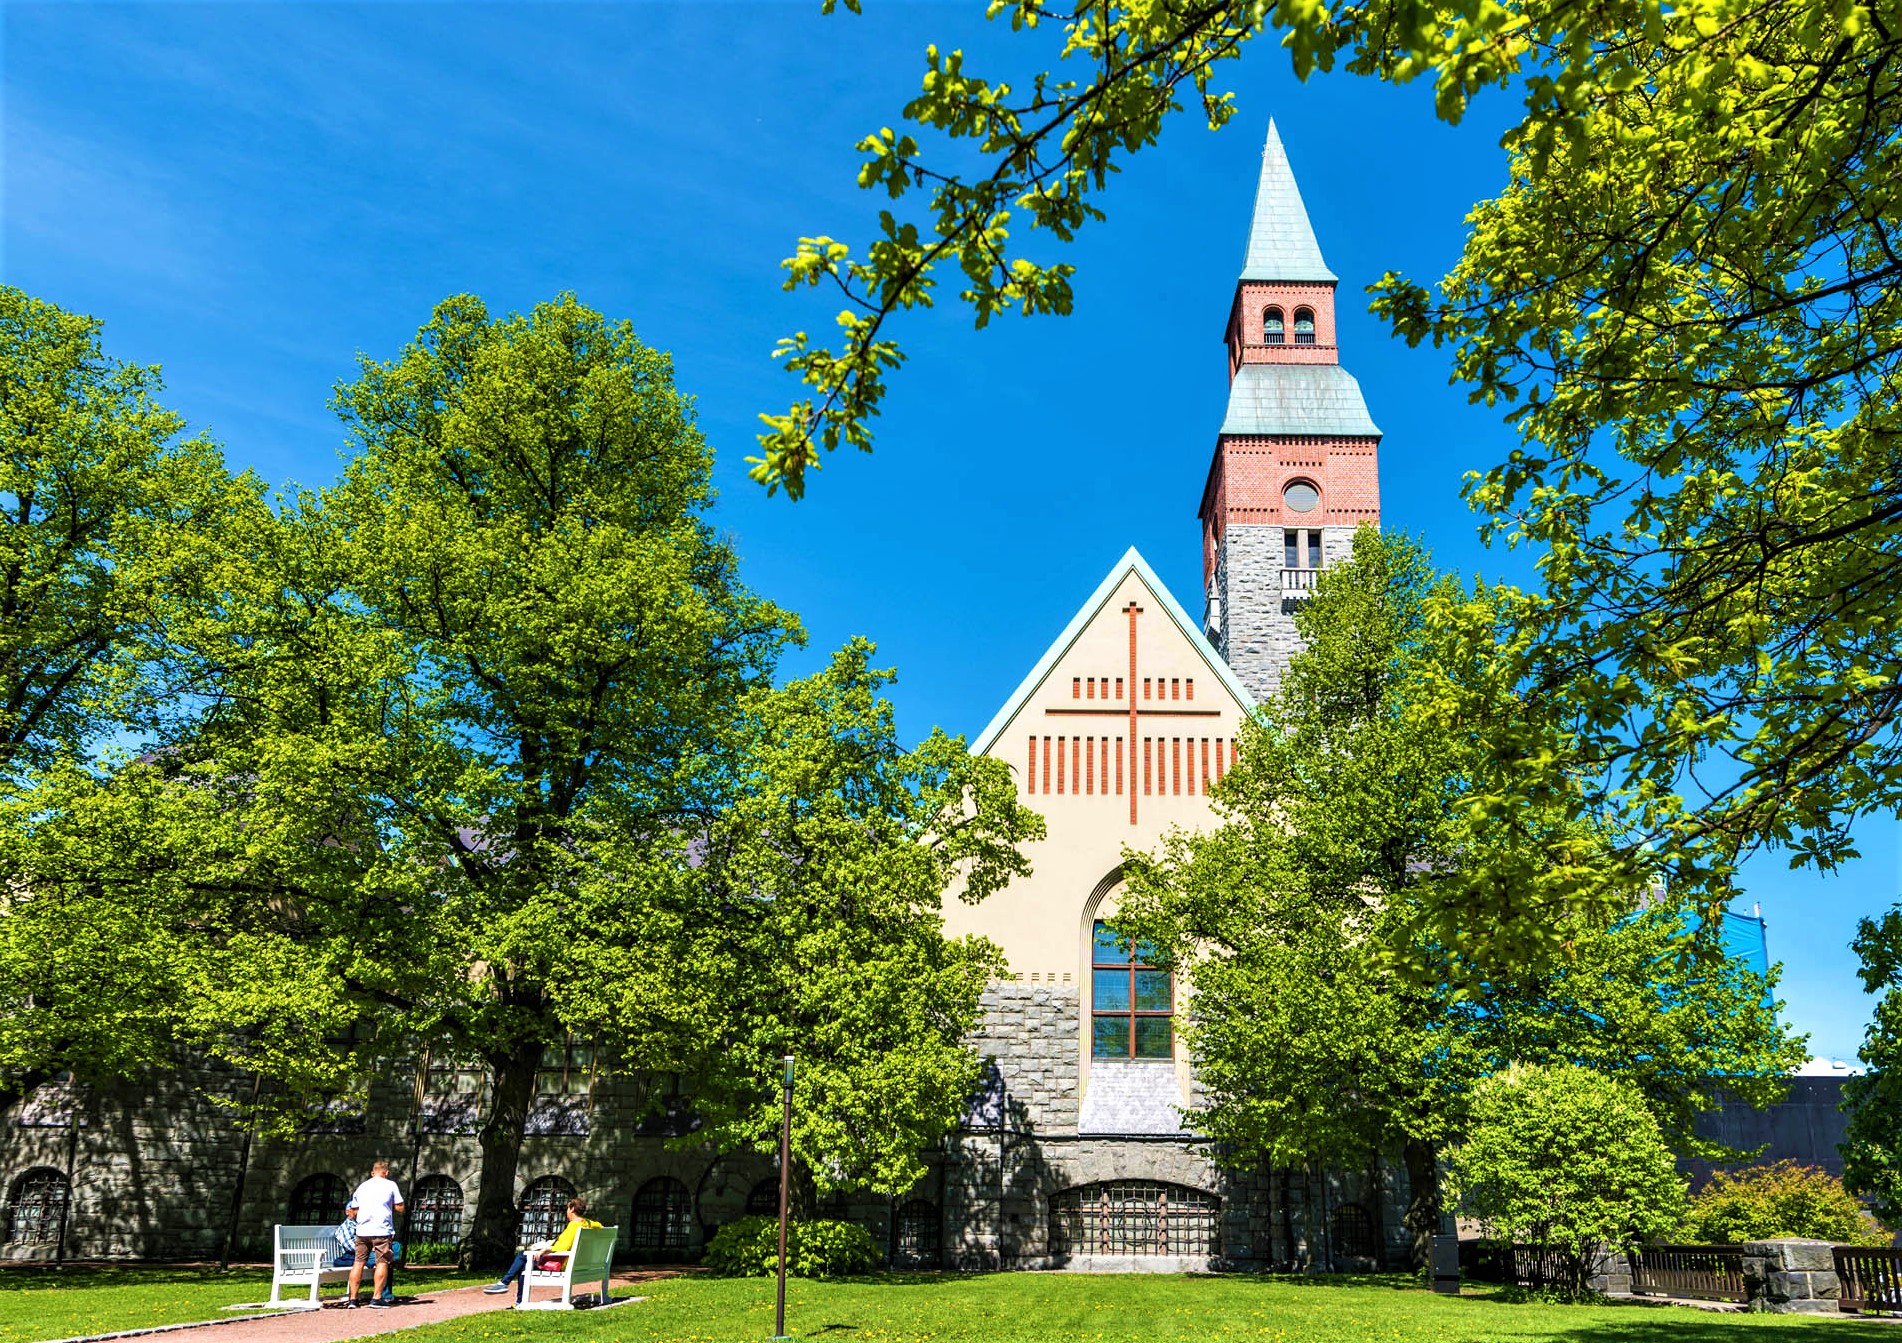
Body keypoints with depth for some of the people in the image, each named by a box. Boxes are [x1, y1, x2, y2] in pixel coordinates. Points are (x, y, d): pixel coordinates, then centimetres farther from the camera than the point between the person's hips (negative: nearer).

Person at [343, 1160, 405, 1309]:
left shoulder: (362, 1186, 16)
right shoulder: (390, 1185, 4)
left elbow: (354, 1211, 18)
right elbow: (400, 1207, 3)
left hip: (362, 1230, 4)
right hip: (382, 1230, -4)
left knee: (358, 1262, 9)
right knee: (383, 1262, 1)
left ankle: (352, 1298, 7)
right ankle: (377, 1298, -4)